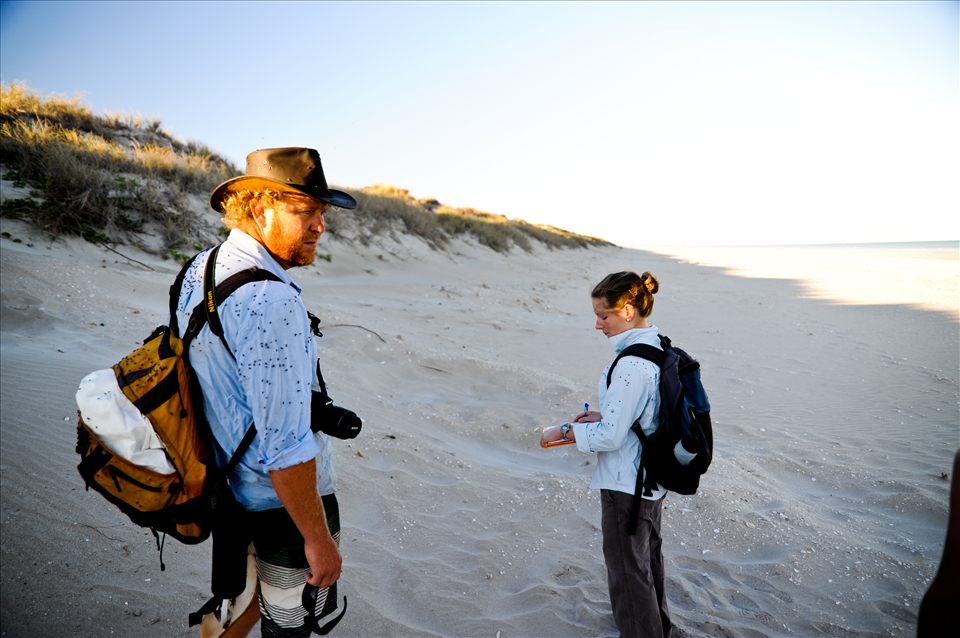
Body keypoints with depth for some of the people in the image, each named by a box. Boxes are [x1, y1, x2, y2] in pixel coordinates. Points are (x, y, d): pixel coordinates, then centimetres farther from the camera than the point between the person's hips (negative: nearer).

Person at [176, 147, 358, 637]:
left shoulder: (200, 268, 0)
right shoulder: (271, 303, -31)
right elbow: (285, 447, -30)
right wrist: (319, 539, -19)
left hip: (225, 483, 9)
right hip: (283, 500, -8)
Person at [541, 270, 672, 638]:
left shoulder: (632, 364, -29)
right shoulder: (658, 349, 1)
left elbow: (611, 436, -27)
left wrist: (564, 433, -14)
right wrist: (602, 415, 6)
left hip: (626, 485, -10)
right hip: (652, 479, 10)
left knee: (628, 570, 10)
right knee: (647, 557, 29)